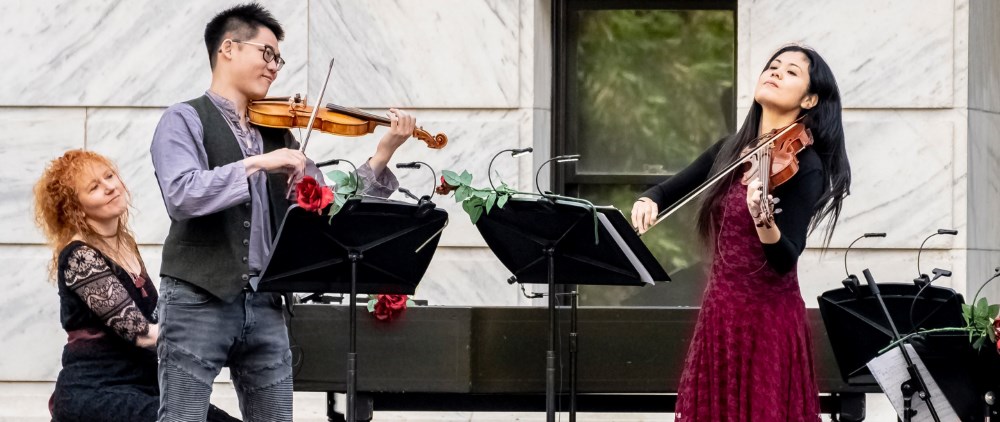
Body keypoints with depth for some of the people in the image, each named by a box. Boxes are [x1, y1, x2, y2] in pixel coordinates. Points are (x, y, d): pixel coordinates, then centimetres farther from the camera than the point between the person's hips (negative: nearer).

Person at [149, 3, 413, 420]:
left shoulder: (277, 134, 14)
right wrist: (256, 163, -21)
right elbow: (182, 194, -19)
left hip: (264, 305, 6)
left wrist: (381, 158, -1)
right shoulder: (186, 120, -1)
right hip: (198, 302, -6)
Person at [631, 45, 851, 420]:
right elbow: (671, 190, 17)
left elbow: (785, 259, -20)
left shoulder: (804, 166, -12)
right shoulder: (730, 150, 9)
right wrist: (648, 201, -6)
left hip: (767, 320, -7)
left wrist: (763, 220, -40)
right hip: (718, 314, 7)